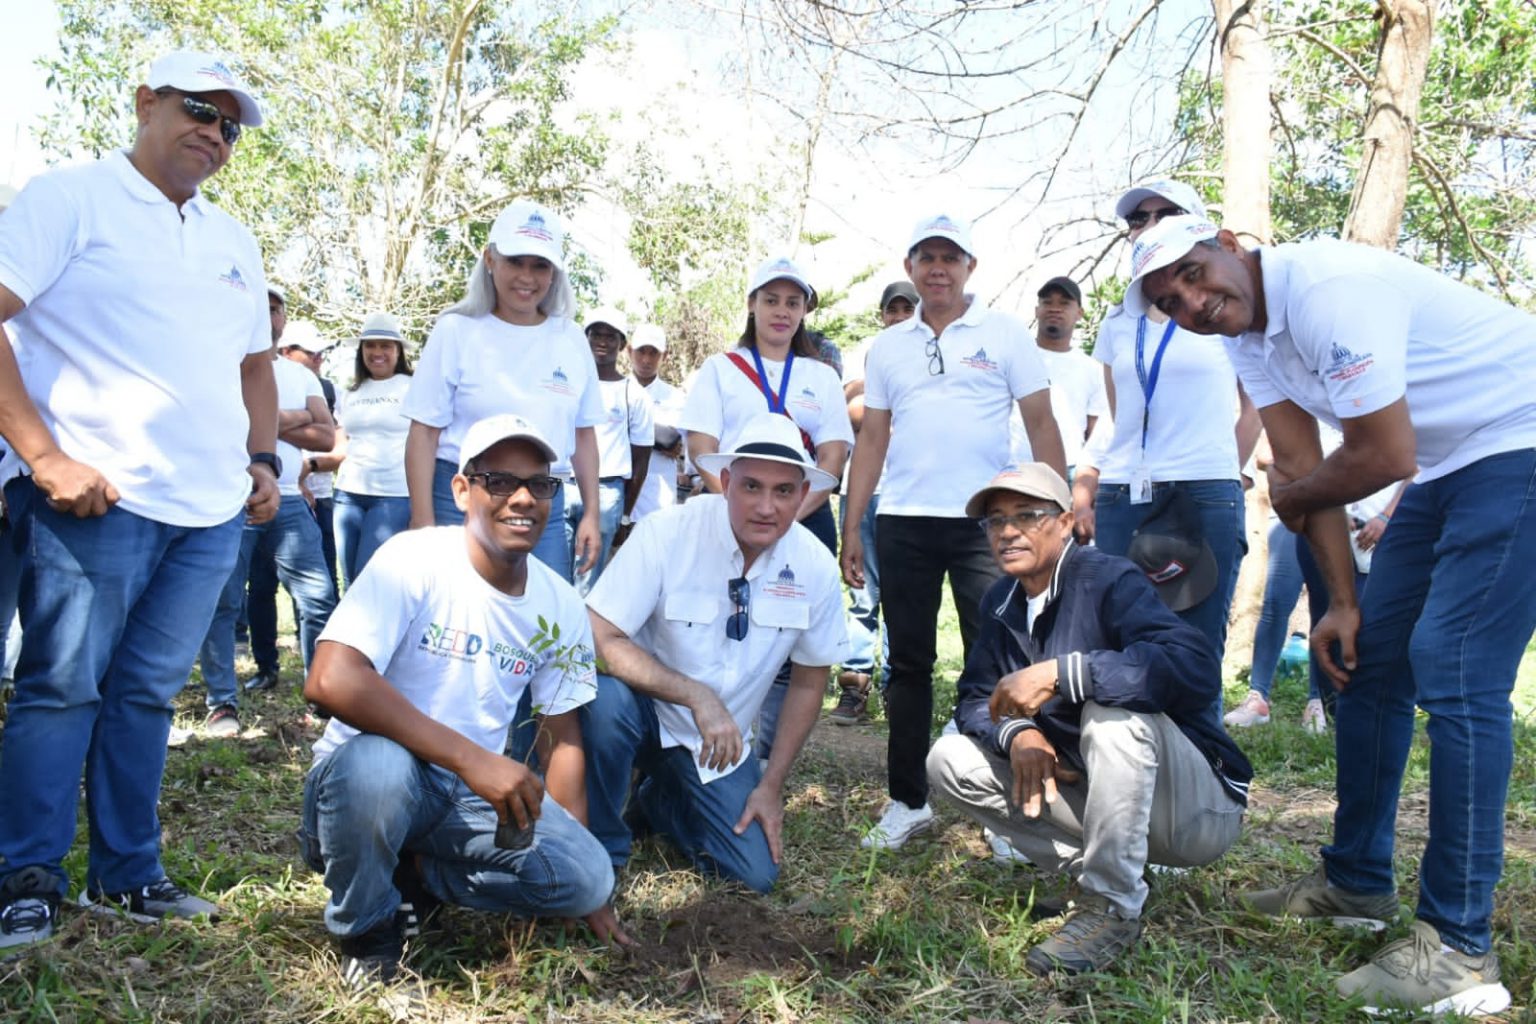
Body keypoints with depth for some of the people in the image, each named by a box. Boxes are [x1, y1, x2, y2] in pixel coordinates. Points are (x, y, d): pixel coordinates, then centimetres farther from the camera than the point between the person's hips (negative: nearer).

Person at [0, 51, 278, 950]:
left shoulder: (234, 240, 21)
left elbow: (255, 362, 28)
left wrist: (263, 460, 13)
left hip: (212, 513, 6)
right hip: (98, 500, -5)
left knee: (146, 693, 11)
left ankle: (128, 873, 20)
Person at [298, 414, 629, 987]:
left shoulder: (562, 610, -1)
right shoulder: (414, 562, -17)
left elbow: (562, 737, 6)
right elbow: (330, 680, -30)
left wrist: (587, 889, 2)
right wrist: (471, 758, -37)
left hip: (473, 794, 4)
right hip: (365, 772, -4)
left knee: (585, 877, -17)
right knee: (378, 762, -38)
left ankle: (416, 877, 7)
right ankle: (367, 933, -6)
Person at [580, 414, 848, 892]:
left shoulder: (816, 568, -11)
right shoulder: (665, 534, -22)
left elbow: (808, 682, 1)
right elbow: (600, 640, -25)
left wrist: (772, 785, -1)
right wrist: (697, 696, -33)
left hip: (722, 744, 4)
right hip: (646, 711, -3)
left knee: (757, 874, -6)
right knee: (606, 698, -36)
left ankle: (659, 802, 24)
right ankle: (601, 849, -8)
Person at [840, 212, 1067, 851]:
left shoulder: (1005, 334, 5)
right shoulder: (887, 346, 13)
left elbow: (1041, 423, 2)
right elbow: (872, 439, 13)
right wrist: (851, 527, 8)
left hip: (985, 522, -3)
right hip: (903, 523, 3)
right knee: (908, 664, 8)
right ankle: (908, 800, 20)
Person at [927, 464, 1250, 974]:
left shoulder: (1109, 579, -20)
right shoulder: (1001, 602, 2)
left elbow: (1196, 668, -36)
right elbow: (973, 698, 3)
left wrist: (1060, 672, -40)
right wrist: (1016, 732, -20)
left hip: (1198, 809, -6)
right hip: (1090, 795, 7)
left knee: (1113, 708, -35)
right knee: (949, 759, -7)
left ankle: (1113, 908, -21)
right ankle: (1090, 869, -2)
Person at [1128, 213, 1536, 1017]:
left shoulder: (1327, 289, -27)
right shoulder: (1247, 335, 1)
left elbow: (1385, 459, -25)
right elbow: (1301, 470, 2)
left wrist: (1291, 497, -6)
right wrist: (1343, 602, -1)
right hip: (1445, 466, 9)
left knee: (1455, 675, -16)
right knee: (1366, 661, 9)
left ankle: (1459, 951, -7)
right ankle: (1357, 881, 23)